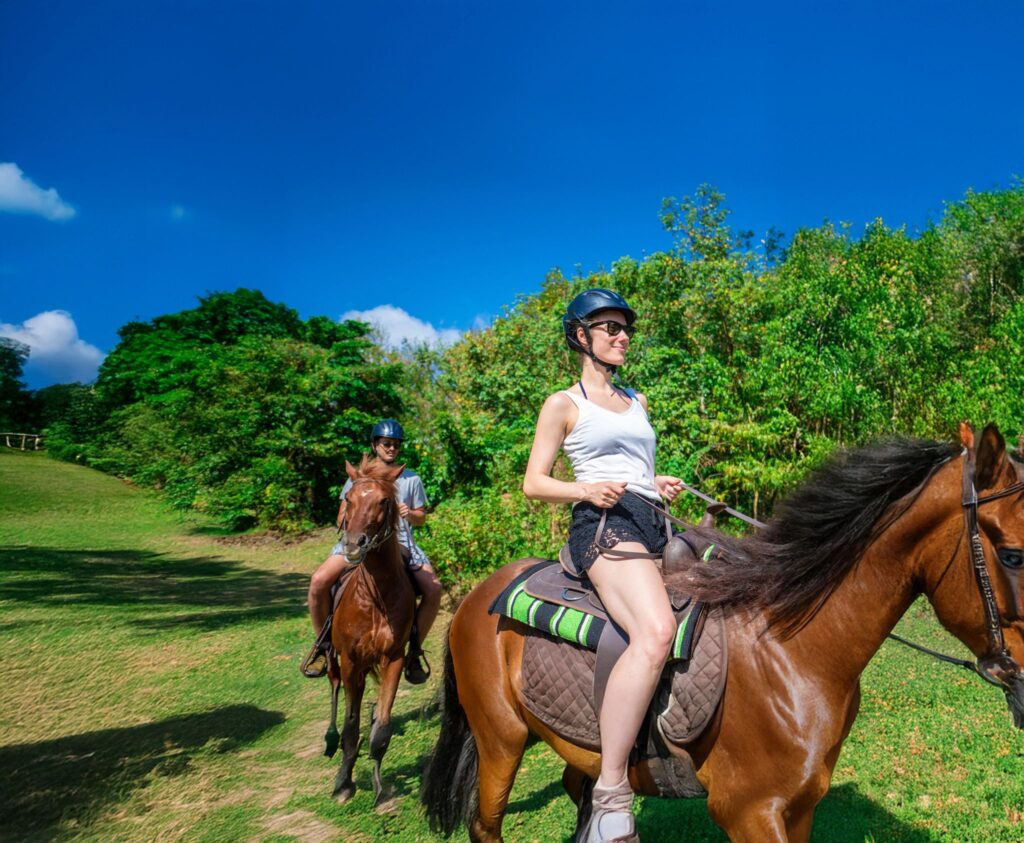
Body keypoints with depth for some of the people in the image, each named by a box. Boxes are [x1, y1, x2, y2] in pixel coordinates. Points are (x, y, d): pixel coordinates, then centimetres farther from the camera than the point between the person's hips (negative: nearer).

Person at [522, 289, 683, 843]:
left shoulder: (636, 402, 26)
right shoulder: (563, 405, 7)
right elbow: (533, 484, 3)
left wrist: (662, 484, 11)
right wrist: (587, 490, -14)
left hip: (654, 522, 8)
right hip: (602, 522, -8)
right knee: (656, 632, -33)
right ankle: (610, 799, -28)